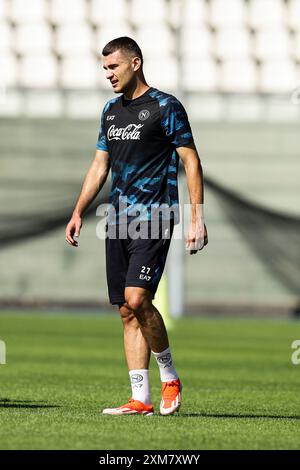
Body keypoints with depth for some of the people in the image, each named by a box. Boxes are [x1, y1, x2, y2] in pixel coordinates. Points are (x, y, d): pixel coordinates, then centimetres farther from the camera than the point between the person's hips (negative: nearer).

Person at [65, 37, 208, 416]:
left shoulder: (165, 107, -5)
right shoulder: (111, 110, 16)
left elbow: (191, 161, -6)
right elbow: (99, 165, 22)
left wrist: (197, 218, -13)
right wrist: (78, 213, 14)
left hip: (154, 216, -7)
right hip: (118, 220, 7)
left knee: (136, 298, -19)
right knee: (127, 311, 2)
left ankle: (169, 376, 1)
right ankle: (141, 400, 4)